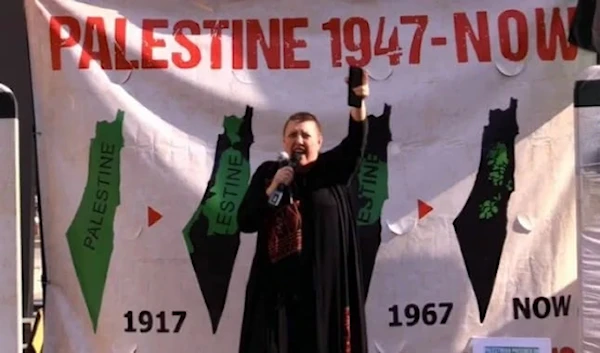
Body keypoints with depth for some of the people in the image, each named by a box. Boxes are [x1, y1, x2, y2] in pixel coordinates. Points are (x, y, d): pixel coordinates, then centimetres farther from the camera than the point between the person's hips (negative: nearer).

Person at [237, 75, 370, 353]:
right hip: (277, 284, 1)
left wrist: (358, 102, -32)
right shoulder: (267, 172, 8)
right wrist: (272, 187, -10)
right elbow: (245, 222, 3)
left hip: (325, 282, -1)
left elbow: (355, 141, -15)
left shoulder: (333, 169, 5)